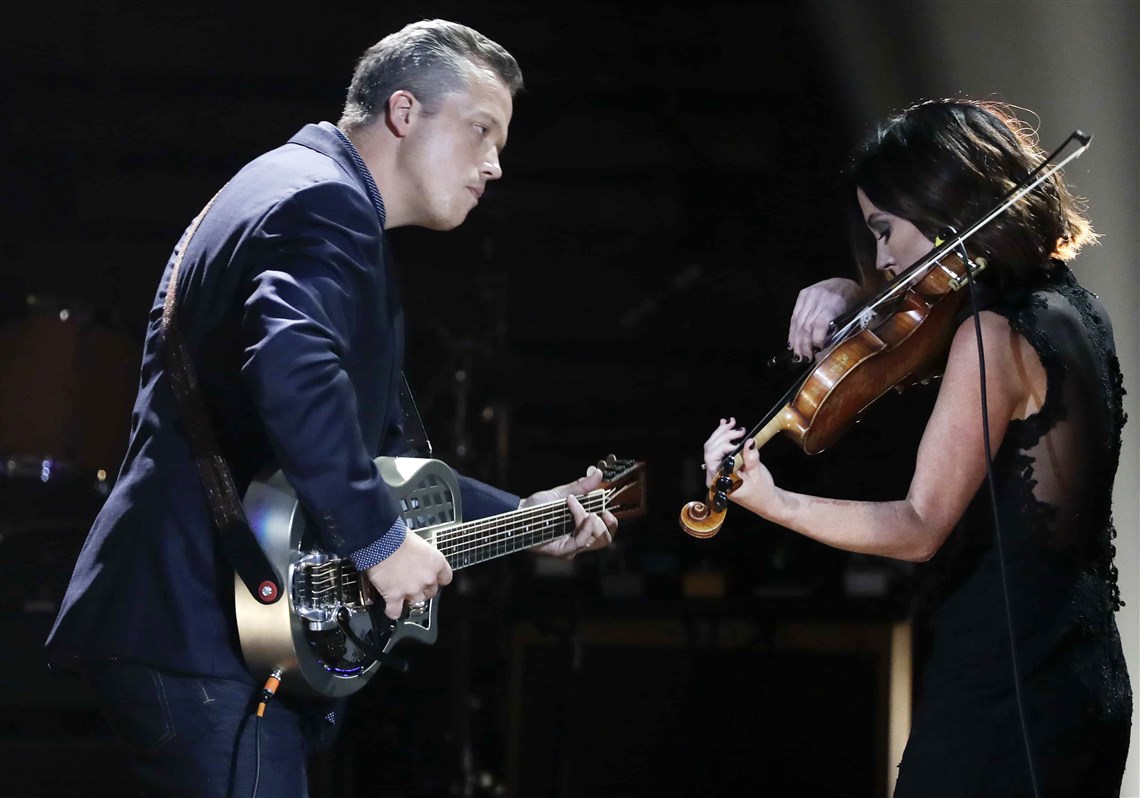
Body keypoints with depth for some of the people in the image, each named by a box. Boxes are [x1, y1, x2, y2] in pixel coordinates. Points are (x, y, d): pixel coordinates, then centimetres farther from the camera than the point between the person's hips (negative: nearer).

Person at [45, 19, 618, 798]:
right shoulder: (329, 201, -10)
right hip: (208, 624, -11)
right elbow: (293, 366, -31)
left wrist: (521, 517, 27)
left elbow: (370, 449, 30)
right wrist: (380, 538, -23)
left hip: (185, 612, 11)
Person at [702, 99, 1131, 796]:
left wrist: (769, 500, -29)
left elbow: (918, 528, -21)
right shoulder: (1075, 308, 11)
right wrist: (846, 293, 5)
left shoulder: (995, 335, -17)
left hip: (999, 694, -10)